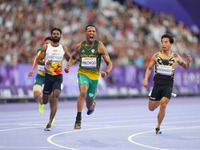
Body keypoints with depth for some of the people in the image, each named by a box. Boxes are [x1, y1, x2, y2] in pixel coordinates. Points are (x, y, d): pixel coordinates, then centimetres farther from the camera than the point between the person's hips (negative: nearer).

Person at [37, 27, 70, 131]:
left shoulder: (64, 48, 7)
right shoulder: (45, 47, 3)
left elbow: (69, 59, 20)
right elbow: (38, 60, 2)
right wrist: (45, 63, -19)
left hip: (58, 76, 0)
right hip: (47, 76, 1)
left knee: (55, 97, -19)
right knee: (45, 101, 4)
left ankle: (50, 123, -20)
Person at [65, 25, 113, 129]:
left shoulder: (100, 46, -7)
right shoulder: (79, 46, -1)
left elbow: (109, 63, -5)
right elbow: (73, 57, 21)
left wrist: (106, 72, -26)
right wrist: (68, 65, 1)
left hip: (94, 76, 0)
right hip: (83, 73, 0)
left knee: (89, 105, 11)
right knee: (83, 91, -33)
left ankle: (92, 105, 52)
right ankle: (78, 119, -29)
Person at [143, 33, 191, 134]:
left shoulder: (175, 57, 0)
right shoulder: (156, 56, 0)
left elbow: (186, 67, 11)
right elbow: (149, 68, 10)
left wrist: (188, 62, -11)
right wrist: (146, 79, -4)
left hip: (168, 85, -2)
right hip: (157, 84, 2)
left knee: (163, 105, -22)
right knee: (151, 108, 7)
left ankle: (158, 127, -5)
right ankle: (160, 100, 45)